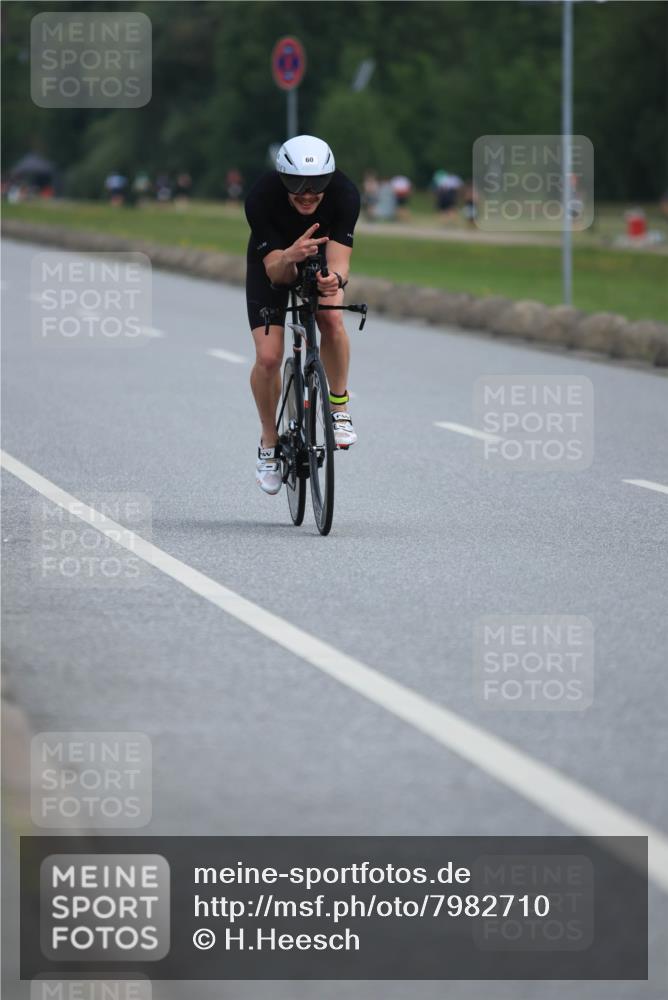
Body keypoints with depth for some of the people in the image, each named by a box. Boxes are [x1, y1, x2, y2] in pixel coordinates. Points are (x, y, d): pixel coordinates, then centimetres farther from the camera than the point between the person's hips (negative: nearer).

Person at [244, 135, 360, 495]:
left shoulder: (344, 194, -33)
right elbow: (276, 272, -35)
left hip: (320, 259, 1)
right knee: (268, 357, -14)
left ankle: (339, 407, -9)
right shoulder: (261, 198, -36)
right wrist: (290, 258, -58)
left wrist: (335, 279, -60)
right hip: (273, 263, -1)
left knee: (331, 319, -31)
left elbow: (339, 260, -36)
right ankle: (269, 443, 9)